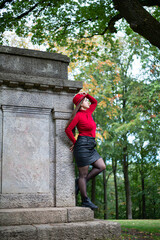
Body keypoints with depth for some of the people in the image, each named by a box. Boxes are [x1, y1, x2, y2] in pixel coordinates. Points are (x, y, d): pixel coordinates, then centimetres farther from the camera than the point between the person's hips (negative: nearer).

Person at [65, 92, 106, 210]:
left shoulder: (88, 112, 15)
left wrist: (86, 94, 16)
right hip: (83, 145, -9)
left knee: (101, 167, 4)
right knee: (83, 174, -3)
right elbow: (68, 129, -13)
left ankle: (80, 183, 12)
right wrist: (75, 143, -5)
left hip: (90, 147, 9)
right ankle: (85, 201, 4)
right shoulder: (78, 115, -9)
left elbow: (95, 102, 29)